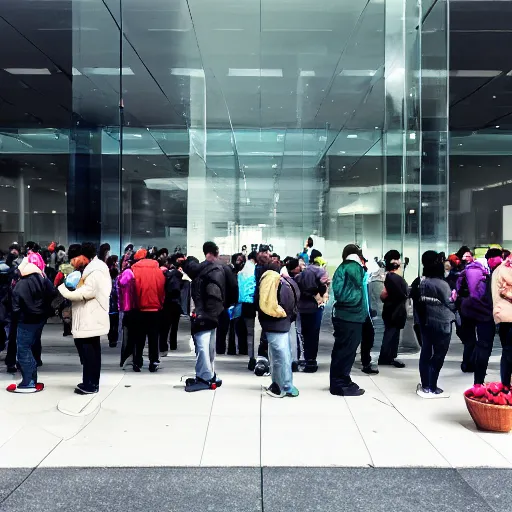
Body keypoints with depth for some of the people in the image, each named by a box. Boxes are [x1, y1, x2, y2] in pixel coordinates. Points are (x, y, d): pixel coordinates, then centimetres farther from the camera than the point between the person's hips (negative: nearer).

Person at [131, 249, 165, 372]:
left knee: (139, 337, 9)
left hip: (140, 309, -1)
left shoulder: (135, 269, -3)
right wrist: (160, 304, 10)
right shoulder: (157, 269, 1)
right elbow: (162, 289, 0)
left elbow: (134, 288, -5)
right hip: (155, 308, 1)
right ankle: (154, 363, 7)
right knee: (153, 337, 8)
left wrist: (135, 304, 6)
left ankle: (137, 363, 10)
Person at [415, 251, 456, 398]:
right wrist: (453, 297, 9)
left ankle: (425, 386, 18)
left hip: (426, 323, 6)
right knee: (438, 356, 0)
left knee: (425, 353, 10)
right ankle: (432, 389, 3)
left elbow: (417, 303, 6)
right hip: (442, 324, -6)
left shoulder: (421, 282, 0)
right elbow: (450, 305, -9)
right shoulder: (442, 284, -17)